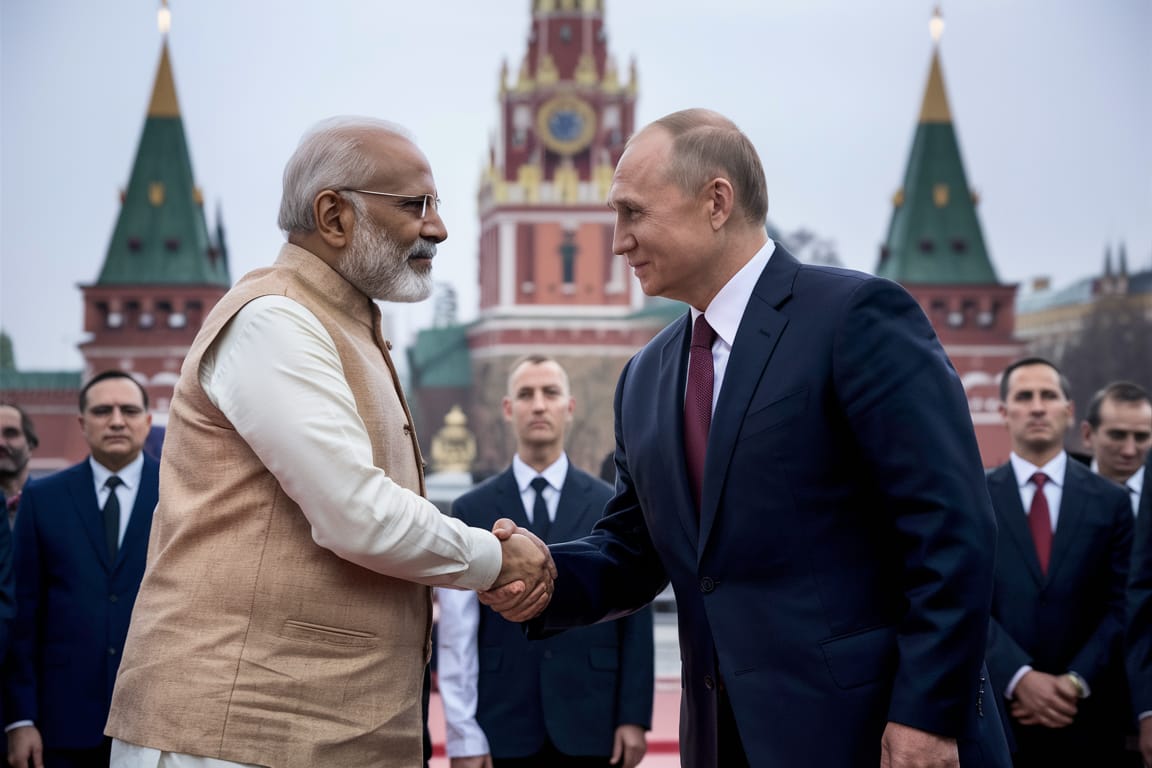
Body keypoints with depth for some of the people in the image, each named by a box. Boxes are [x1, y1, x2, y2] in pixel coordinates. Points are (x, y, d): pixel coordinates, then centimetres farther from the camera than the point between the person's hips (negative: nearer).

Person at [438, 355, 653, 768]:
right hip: (504, 731, 0)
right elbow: (457, 635, 0)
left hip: (590, 728, 1)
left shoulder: (612, 506, 6)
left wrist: (634, 717, -1)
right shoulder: (471, 511, 4)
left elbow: (635, 622, 5)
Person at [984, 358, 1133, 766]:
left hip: (1086, 717, 1)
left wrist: (1076, 682, -11)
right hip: (996, 709, -1)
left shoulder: (1110, 501, 7)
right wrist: (1019, 679, -15)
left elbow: (1122, 606, 2)